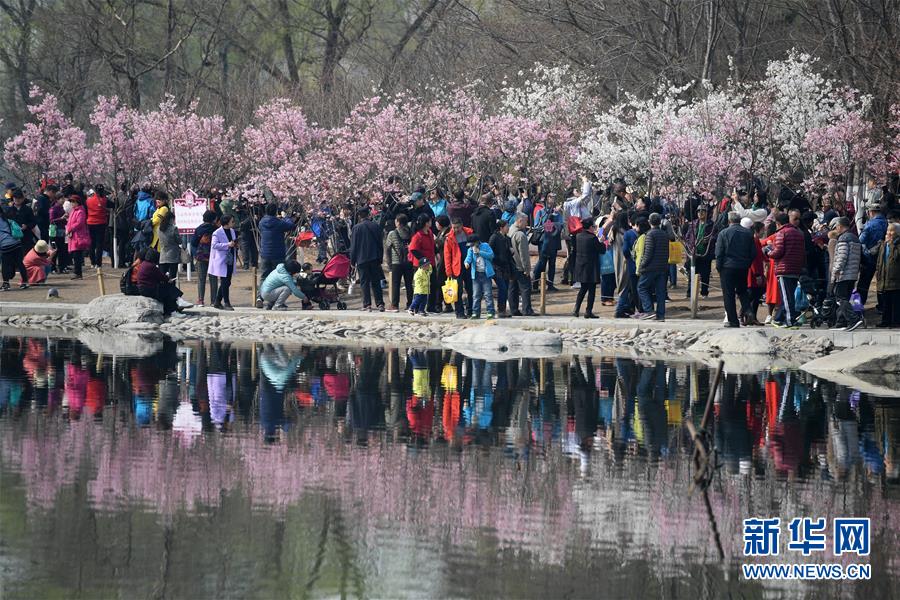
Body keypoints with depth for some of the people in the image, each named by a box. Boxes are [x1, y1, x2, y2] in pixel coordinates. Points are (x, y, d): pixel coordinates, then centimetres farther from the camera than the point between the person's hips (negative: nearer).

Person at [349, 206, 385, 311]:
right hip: (374, 259, 3)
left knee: (365, 283, 1)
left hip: (362, 259, -3)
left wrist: (352, 260, 4)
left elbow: (353, 246, -4)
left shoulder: (357, 228, -7)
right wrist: (380, 259, 16)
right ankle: (380, 304, 4)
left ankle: (367, 305, -4)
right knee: (376, 282, 8)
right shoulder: (376, 227, 2)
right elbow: (380, 244, 8)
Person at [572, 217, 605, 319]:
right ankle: (588, 311, 2)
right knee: (592, 290, 3)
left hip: (580, 267, 6)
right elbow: (602, 249, -12)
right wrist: (601, 242, 9)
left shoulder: (578, 236, 1)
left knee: (583, 289, 18)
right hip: (591, 268, -6)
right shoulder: (593, 238, -18)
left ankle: (576, 310, 11)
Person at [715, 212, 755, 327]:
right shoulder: (748, 233, 2)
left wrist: (718, 267, 2)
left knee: (729, 294, 2)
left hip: (728, 267, -3)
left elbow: (719, 253, -8)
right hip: (744, 268, 3)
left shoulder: (724, 233, -8)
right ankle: (746, 312, -2)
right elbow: (753, 252, 6)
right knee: (742, 292, 19)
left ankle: (733, 321, 0)